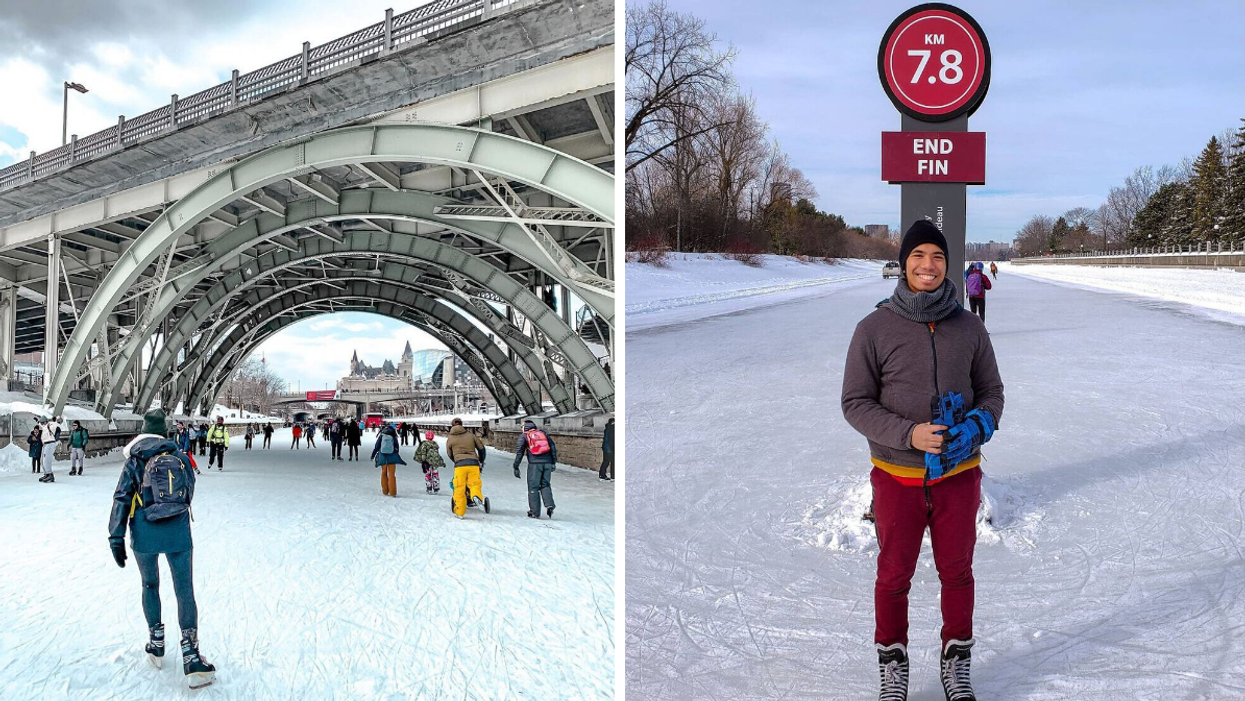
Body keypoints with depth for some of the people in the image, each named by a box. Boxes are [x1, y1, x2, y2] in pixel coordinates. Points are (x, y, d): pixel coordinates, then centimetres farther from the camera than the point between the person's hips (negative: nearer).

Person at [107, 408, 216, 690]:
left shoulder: (134, 461, -1)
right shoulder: (181, 457, 5)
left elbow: (122, 500, -6)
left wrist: (116, 537, -4)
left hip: (144, 535, 0)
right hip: (178, 534, 1)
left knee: (150, 586, 20)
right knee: (185, 592, 1)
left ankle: (157, 645, 27)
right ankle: (191, 658, -8)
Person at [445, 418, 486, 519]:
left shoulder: (450, 439, 14)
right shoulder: (471, 435, 15)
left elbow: (450, 455, 25)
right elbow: (481, 448, 18)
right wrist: (481, 461, 34)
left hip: (459, 465, -1)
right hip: (473, 463, 1)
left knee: (459, 489, 5)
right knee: (475, 483, 10)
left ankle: (459, 512, 6)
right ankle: (476, 494, -24)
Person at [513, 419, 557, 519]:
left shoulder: (524, 436, 9)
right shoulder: (543, 433, 18)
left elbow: (519, 452, 1)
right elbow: (553, 447, 11)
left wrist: (516, 467, 4)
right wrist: (554, 462, 11)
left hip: (534, 463, -3)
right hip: (547, 463, 3)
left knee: (533, 487, 4)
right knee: (545, 485, 15)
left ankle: (535, 512, 3)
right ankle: (549, 504, -5)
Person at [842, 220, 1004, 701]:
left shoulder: (969, 328, -3)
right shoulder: (874, 329, -10)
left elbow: (991, 391, 7)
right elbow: (856, 403, -7)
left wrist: (977, 426, -14)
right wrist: (909, 434, -21)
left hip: (959, 476, 2)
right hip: (897, 476, -2)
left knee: (957, 573, 17)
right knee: (894, 576, 13)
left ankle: (956, 662, 39)